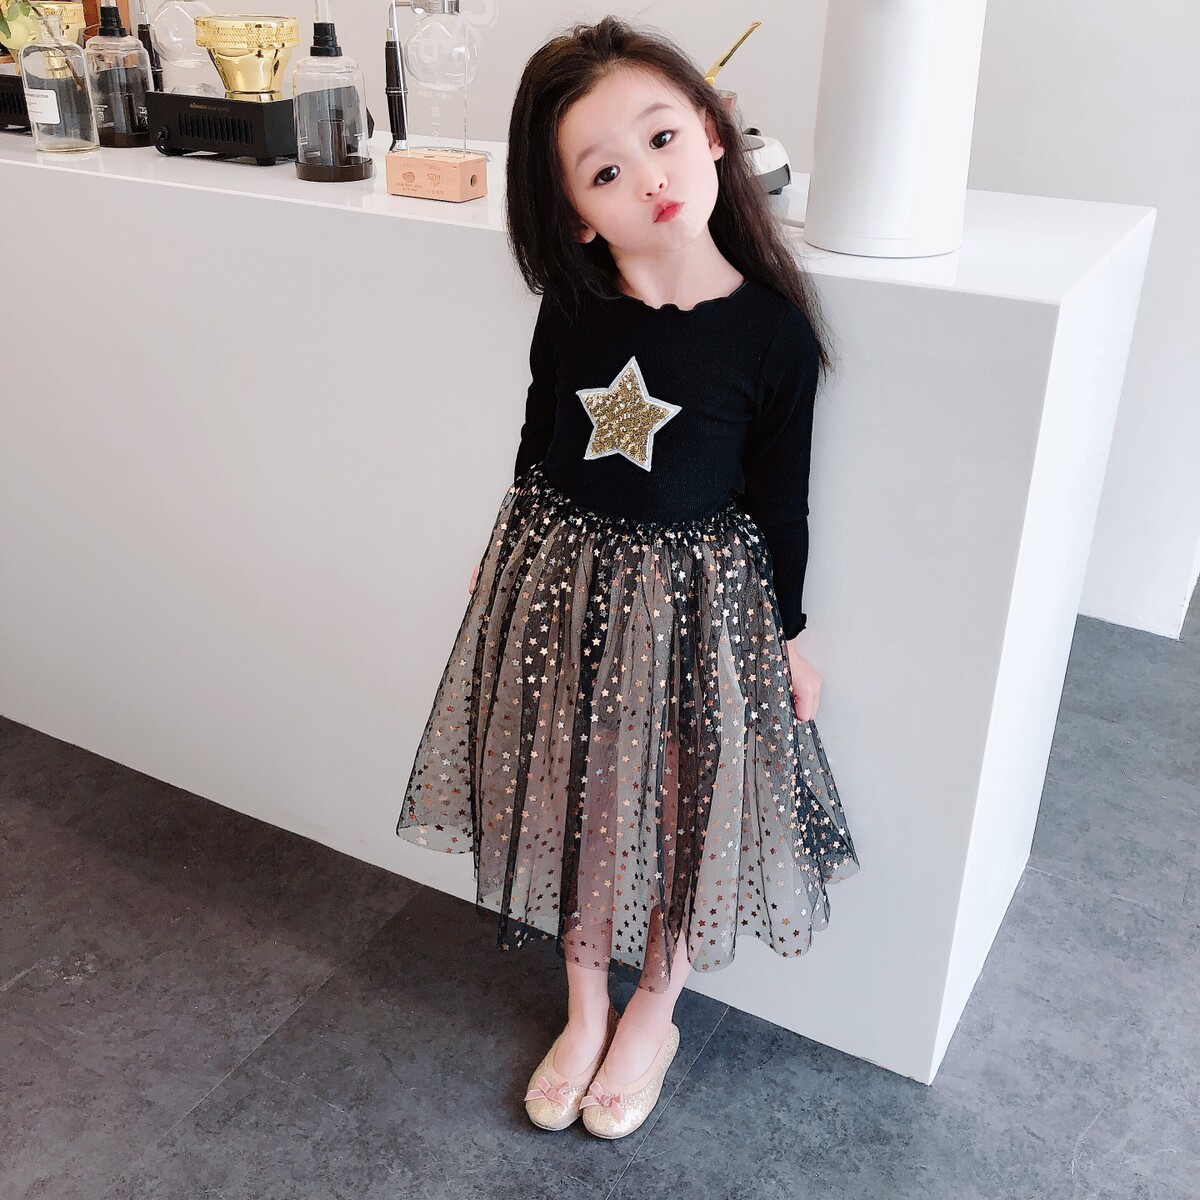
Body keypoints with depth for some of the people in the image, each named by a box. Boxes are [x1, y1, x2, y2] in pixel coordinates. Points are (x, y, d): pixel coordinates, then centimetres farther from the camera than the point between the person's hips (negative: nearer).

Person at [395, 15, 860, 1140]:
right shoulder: (571, 308, -8)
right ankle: (585, 1011, 42)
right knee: (577, 805, 16)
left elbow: (780, 498, -5)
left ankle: (654, 1014, 41)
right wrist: (522, 564, 14)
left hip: (696, 598, -2)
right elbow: (538, 445, 6)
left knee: (680, 814, 12)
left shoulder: (773, 329, -14)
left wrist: (790, 635, 1)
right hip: (563, 583, 3)